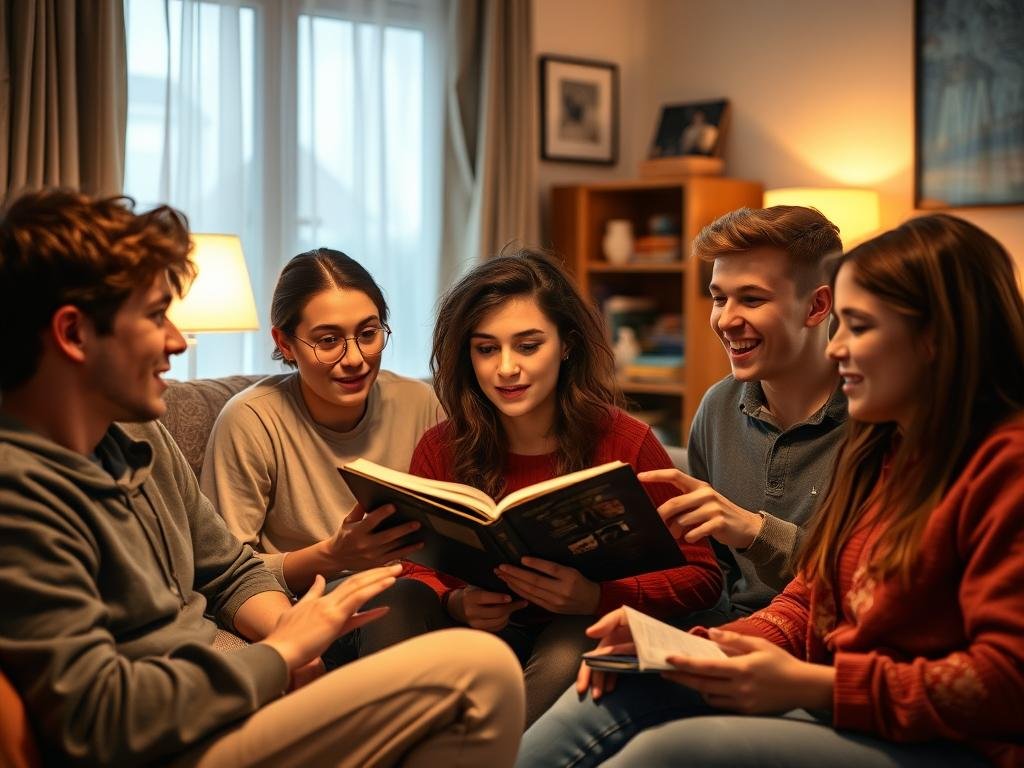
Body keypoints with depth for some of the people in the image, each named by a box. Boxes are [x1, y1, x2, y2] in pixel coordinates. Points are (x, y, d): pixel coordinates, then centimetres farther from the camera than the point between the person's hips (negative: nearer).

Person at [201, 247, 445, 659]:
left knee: (409, 596, -33)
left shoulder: (418, 404, 1)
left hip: (409, 610, 3)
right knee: (396, 597, -34)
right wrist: (332, 556, -25)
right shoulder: (251, 421, -11)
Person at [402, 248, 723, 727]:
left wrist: (597, 598, -25)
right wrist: (457, 604, -17)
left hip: (589, 638, -1)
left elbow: (701, 575, -7)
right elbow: (418, 572, 7)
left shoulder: (626, 444, -6)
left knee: (575, 639, -36)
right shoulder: (439, 450, 0)